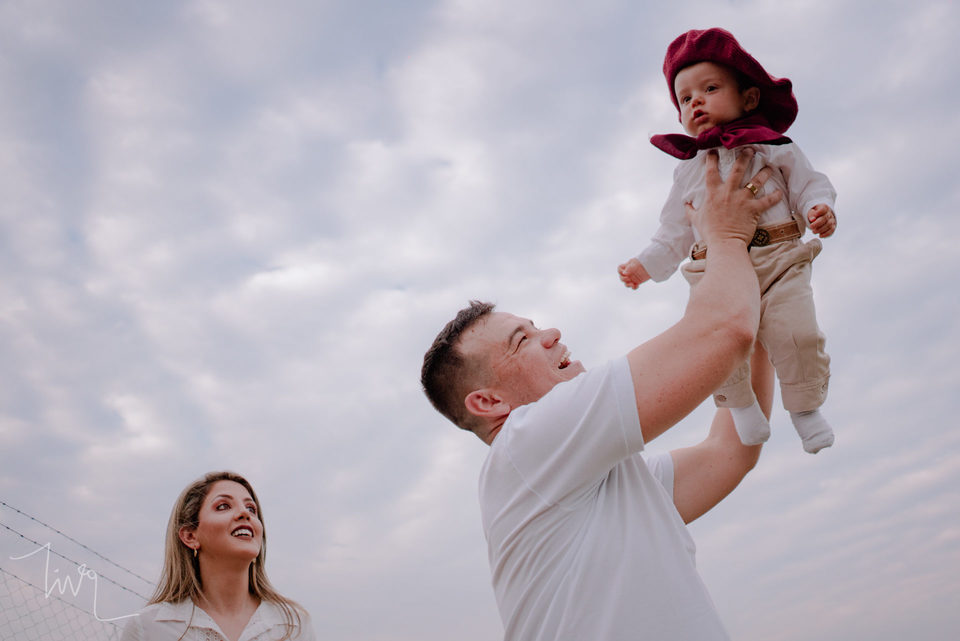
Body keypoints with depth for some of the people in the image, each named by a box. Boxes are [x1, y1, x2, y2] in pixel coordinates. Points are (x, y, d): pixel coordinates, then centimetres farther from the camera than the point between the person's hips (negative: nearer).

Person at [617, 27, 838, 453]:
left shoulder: (773, 147, 14)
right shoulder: (688, 170, 21)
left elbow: (809, 184, 11)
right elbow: (674, 231, 23)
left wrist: (821, 209, -11)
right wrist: (646, 264, 15)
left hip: (780, 260, -1)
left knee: (796, 332, -20)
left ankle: (805, 406, 6)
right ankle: (739, 403, 2)